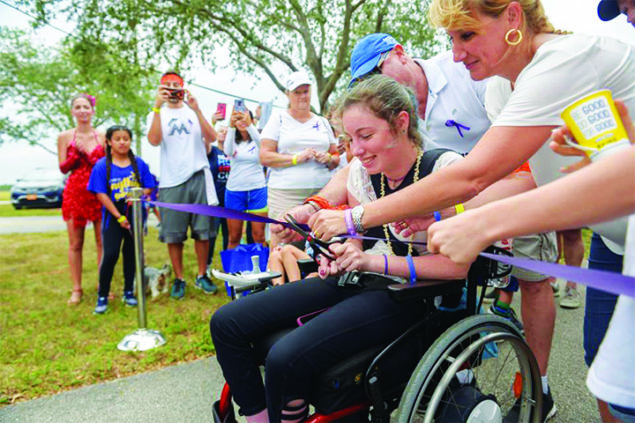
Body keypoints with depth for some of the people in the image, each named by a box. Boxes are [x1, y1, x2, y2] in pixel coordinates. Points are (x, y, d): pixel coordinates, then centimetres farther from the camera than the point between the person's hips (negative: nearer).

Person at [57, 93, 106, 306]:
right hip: (75, 193, 0)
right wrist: (76, 153, -12)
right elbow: (63, 168, 3)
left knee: (102, 241, 1)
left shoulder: (102, 136, 6)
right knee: (75, 243, 4)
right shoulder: (65, 137, 6)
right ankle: (76, 289, 12)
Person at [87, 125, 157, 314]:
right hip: (113, 217, -2)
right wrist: (119, 217, -11)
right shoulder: (102, 165, -3)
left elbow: (148, 188, 4)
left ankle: (128, 292, 23)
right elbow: (101, 194, -6)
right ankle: (102, 297, 6)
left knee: (131, 253, 10)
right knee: (110, 255, -9)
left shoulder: (139, 163, 2)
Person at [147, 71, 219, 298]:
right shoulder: (157, 114, 10)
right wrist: (158, 106, -17)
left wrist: (196, 109, -16)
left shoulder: (194, 112, 11)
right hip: (171, 181, 0)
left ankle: (202, 276, 16)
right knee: (173, 235, 3)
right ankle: (179, 279, 15)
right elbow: (154, 140, -10)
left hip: (198, 177, 0)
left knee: (202, 230, 4)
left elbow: (211, 137, -6)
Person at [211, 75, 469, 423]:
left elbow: (457, 265, -16)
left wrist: (379, 261, -22)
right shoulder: (361, 170, 4)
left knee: (286, 357, -28)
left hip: (406, 294, -6)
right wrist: (341, 255, -7)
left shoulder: (444, 167, -13)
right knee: (227, 322, -4)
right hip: (357, 280, 7)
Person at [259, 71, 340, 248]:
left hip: (321, 192, 3)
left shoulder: (322, 122, 19)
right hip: (285, 193, -3)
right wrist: (297, 158, -11)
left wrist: (328, 159, -2)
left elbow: (336, 158, 21)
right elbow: (264, 157, -2)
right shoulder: (278, 120, 8)